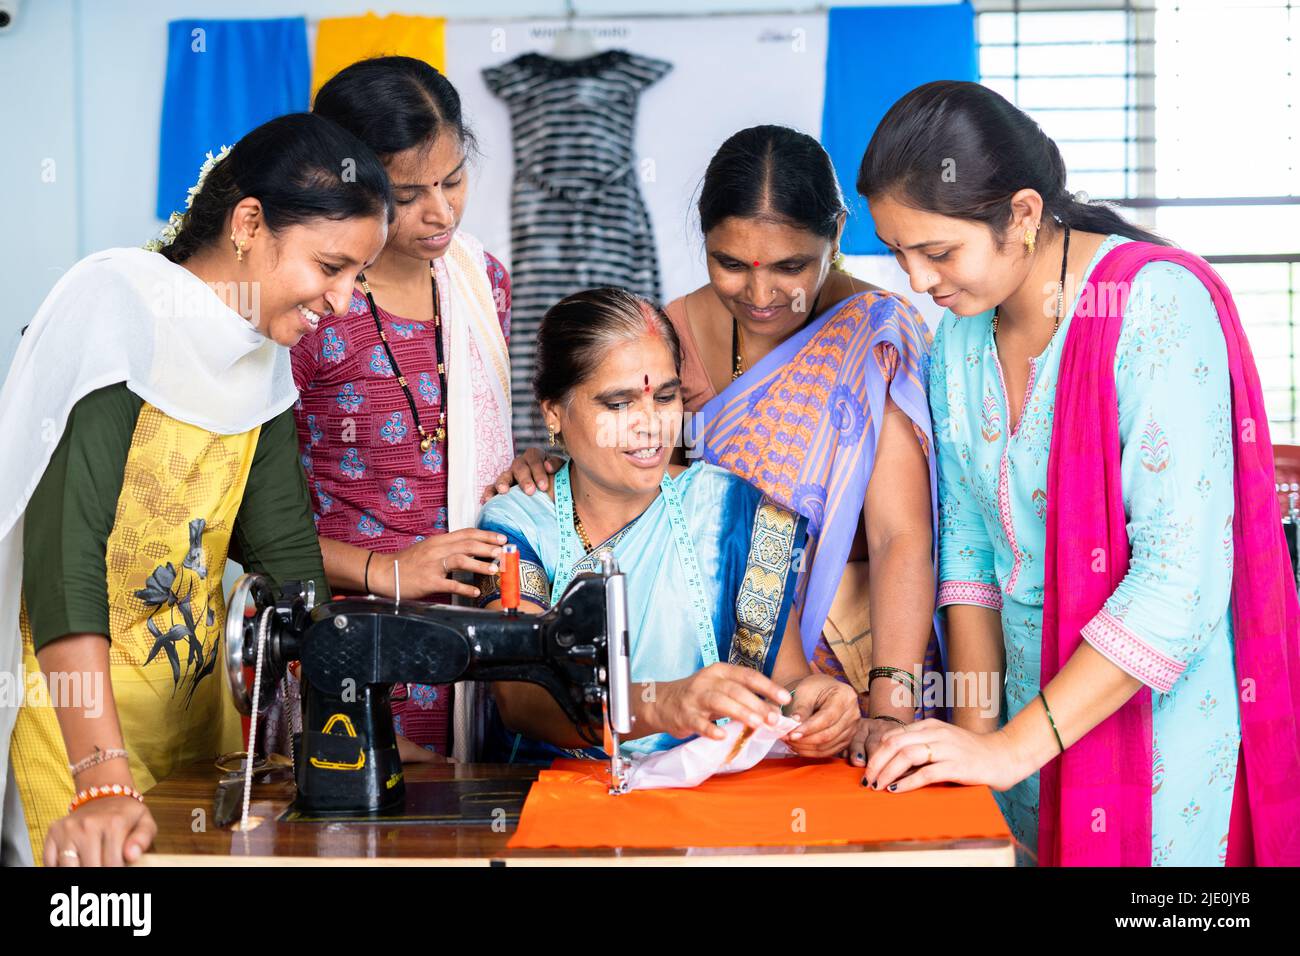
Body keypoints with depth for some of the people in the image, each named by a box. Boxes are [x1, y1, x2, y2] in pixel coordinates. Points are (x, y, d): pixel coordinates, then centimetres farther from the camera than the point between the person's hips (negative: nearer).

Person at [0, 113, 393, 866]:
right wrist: (105, 781, -34)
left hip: (196, 703, 7)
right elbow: (65, 552, -27)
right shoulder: (117, 316, -18)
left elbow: (287, 554, 3)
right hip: (73, 715, -7)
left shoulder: (263, 358, 4)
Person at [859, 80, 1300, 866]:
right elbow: (967, 544, 8)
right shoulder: (962, 330, 4)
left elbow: (1180, 581, -25)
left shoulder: (1158, 306, -20)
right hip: (1035, 712, 6)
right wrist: (975, 726, -3)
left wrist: (1012, 747, -24)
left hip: (1159, 712, -6)